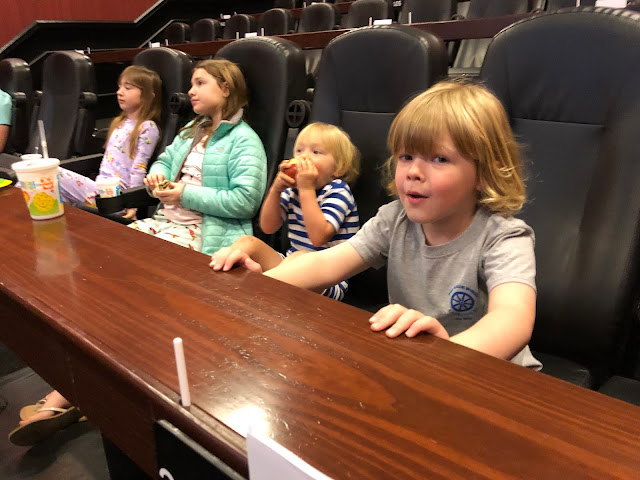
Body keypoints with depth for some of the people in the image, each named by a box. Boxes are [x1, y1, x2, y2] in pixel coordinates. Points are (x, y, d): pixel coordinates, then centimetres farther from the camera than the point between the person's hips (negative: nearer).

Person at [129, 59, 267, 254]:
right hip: (165, 218, 8)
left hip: (206, 232, -8)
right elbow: (165, 160, 30)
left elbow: (245, 201, -20)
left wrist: (186, 195, -18)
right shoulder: (193, 129, 19)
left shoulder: (244, 141, -10)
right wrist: (157, 175, 3)